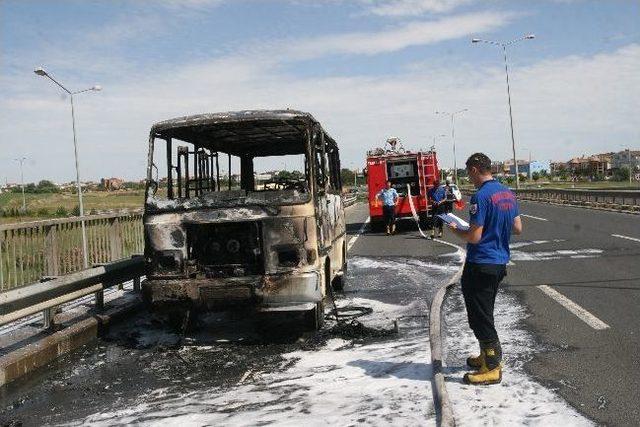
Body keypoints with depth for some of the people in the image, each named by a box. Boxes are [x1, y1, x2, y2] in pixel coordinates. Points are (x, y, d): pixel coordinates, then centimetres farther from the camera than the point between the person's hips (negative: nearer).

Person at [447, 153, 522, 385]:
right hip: (500, 262, 9)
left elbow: (474, 237, -21)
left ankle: (492, 368, 7)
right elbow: (517, 228, 13)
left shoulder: (481, 196, -19)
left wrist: (455, 230, -4)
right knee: (485, 314, 22)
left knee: (480, 317, 1)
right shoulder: (508, 193, 8)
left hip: (480, 265, -9)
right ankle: (488, 356, 33)